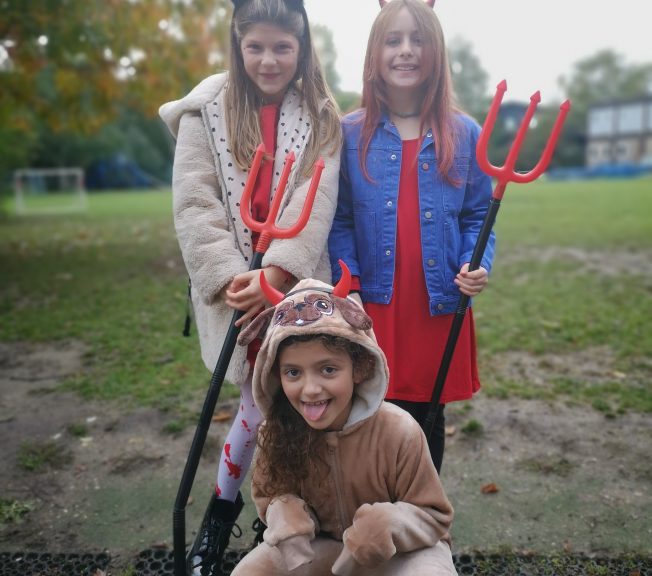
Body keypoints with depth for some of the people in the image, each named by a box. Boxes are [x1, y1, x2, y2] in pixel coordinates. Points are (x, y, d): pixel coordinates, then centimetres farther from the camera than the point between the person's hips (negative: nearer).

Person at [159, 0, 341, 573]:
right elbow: (194, 205, -6)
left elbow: (316, 203, -9)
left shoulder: (321, 117, 5)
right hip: (235, 287, -1)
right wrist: (231, 276, -18)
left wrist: (275, 274, -22)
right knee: (265, 404, 0)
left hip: (297, 285, 2)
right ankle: (223, 506, 30)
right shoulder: (206, 111, 2)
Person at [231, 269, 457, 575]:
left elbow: (434, 515, -15)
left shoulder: (400, 432, -27)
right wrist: (288, 519, -23)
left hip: (400, 551, -3)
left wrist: (385, 524, -35)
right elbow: (268, 493, 0)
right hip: (323, 544, 3)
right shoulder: (277, 431, -18)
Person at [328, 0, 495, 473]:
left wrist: (477, 264, -10)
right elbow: (339, 220, 0)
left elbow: (478, 215, 8)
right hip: (374, 308, -1)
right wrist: (349, 289, -11)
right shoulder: (349, 133, 1)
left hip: (440, 308, 2)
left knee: (428, 420, 16)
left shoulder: (464, 133, 4)